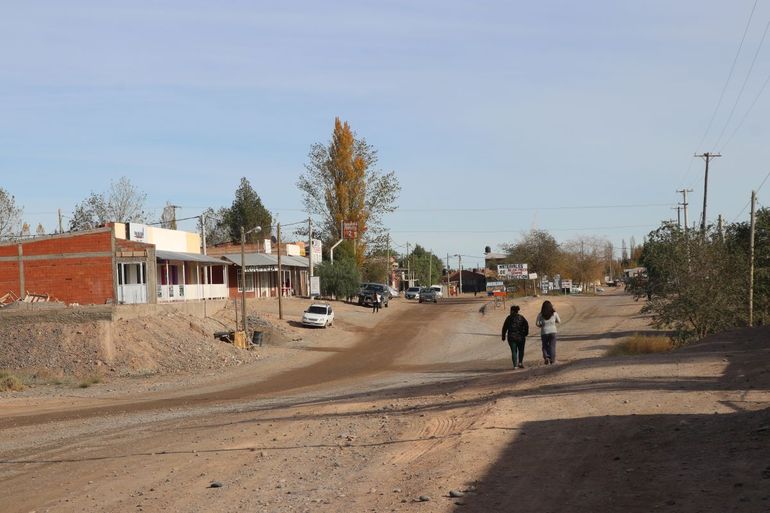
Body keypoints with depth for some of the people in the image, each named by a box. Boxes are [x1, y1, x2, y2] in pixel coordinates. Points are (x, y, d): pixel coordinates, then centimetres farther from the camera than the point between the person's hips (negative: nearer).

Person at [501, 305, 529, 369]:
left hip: (512, 337, -1)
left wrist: (503, 336, 5)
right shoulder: (521, 317, 5)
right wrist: (525, 333, 2)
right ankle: (520, 362, 3)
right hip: (520, 337, 1)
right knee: (521, 350, 17)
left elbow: (504, 328, -1)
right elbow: (526, 325, -5)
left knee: (514, 351, 3)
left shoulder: (509, 318, 0)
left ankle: (515, 365, -6)